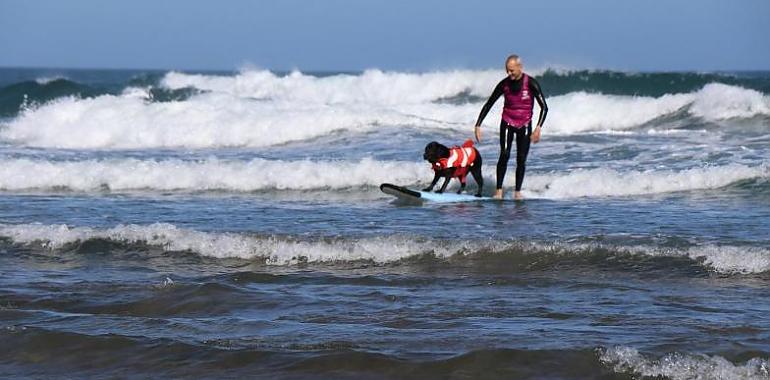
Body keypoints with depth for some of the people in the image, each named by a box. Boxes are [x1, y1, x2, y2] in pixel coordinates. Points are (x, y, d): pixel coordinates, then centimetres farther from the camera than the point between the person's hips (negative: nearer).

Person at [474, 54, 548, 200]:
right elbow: (488, 105, 1)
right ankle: (499, 190, -12)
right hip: (507, 123, 0)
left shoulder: (531, 84, -14)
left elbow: (544, 107, -12)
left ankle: (518, 192, 9)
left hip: (524, 125, 0)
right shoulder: (504, 84, -7)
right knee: (504, 154, -15)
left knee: (521, 159, -2)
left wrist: (538, 128, -23)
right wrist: (478, 125, -5)